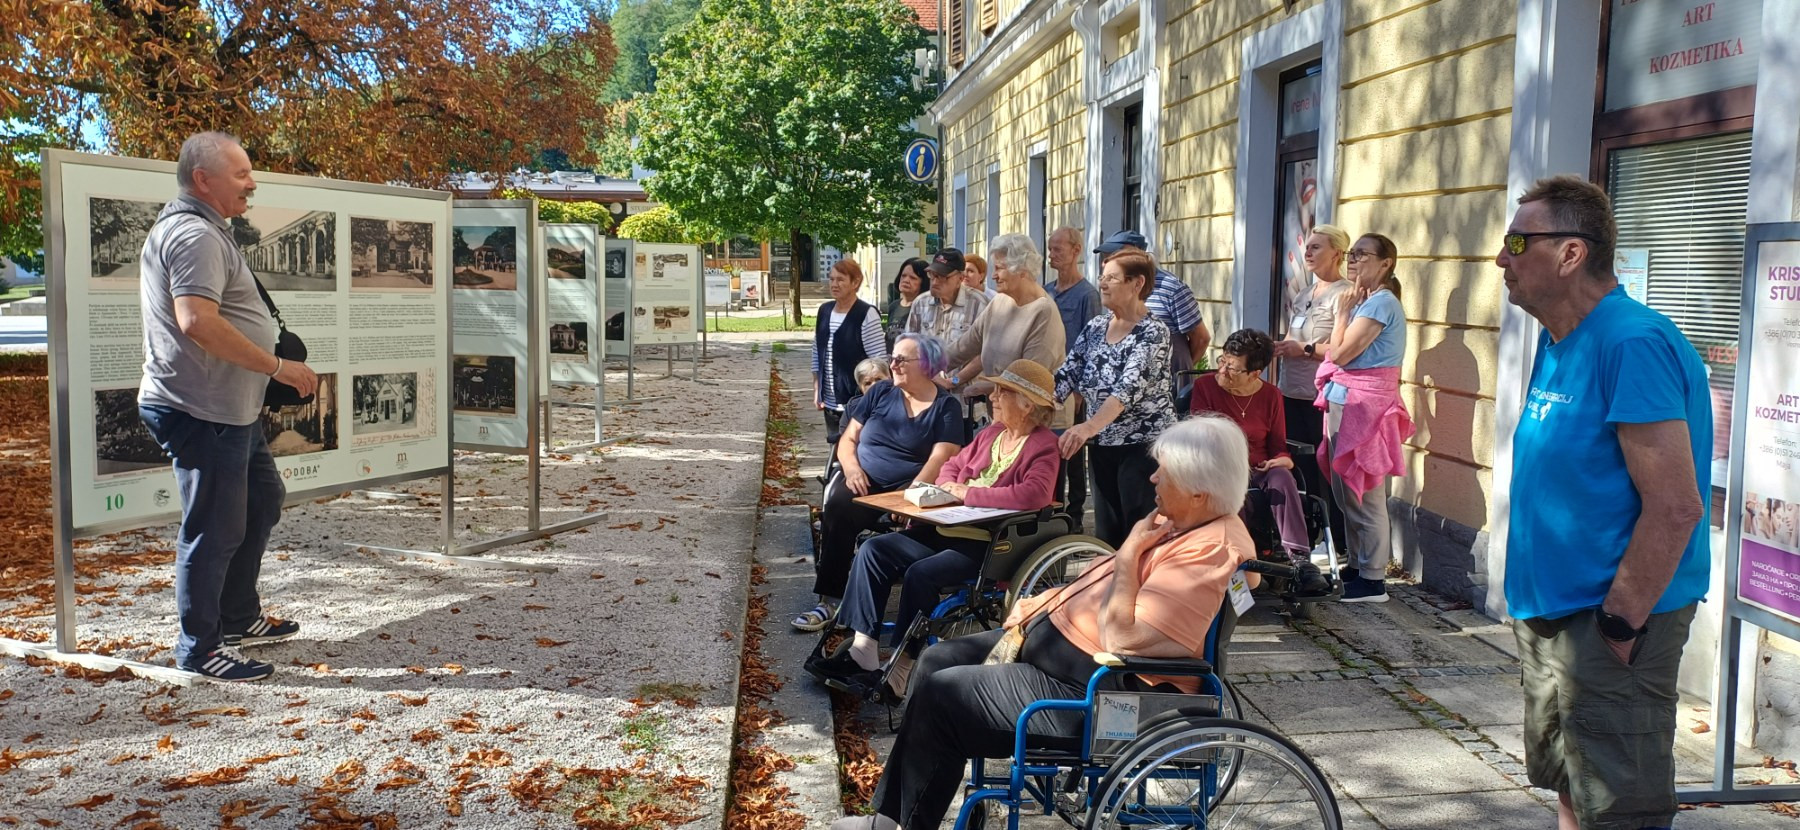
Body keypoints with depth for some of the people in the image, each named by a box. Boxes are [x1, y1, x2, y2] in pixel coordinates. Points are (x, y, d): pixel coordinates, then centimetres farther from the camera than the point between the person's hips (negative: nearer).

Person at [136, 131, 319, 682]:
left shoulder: (204, 231, 18)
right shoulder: (194, 235, -17)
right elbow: (198, 322, -30)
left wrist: (273, 368, 19)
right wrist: (278, 367, -24)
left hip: (230, 409, 11)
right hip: (202, 412, -11)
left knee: (263, 501, 21)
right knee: (215, 531, -2)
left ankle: (239, 620, 32)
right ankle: (200, 649, 10)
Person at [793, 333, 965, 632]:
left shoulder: (946, 407, 4)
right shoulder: (880, 392, 16)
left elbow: (940, 459, -8)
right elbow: (848, 439, 15)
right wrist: (852, 467, -6)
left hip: (908, 486, -3)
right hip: (863, 481, 3)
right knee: (838, 509, -30)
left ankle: (831, 601, -21)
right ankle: (829, 600, -27)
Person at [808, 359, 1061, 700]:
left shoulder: (1043, 446, -12)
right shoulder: (992, 433, 13)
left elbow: (1034, 494, -30)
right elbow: (953, 466, 25)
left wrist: (968, 494, -21)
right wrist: (948, 486, 0)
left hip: (992, 544, -9)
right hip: (949, 529, 9)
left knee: (920, 573, -28)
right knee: (874, 550, -2)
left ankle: (900, 670, -14)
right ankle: (863, 650, -2)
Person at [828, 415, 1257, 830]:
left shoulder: (1209, 552, -25)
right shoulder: (1180, 519, 5)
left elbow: (1120, 638, -30)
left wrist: (1130, 552, -21)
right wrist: (1038, 607, 6)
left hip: (1095, 692, -11)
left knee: (942, 694, -8)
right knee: (937, 660, 11)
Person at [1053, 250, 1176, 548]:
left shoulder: (1153, 332, -15)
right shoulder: (1095, 326, 6)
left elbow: (1129, 387, -29)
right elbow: (1066, 374, 4)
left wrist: (1089, 427, -43)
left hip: (1144, 445, -7)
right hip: (1102, 445, 7)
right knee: (1105, 534, 13)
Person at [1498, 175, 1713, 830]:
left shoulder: (1632, 344, -22)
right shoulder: (1557, 341, 9)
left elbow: (1675, 507, -25)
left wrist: (1620, 624, -21)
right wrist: (1536, 606, 16)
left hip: (1606, 625, -10)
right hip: (1551, 615, 10)